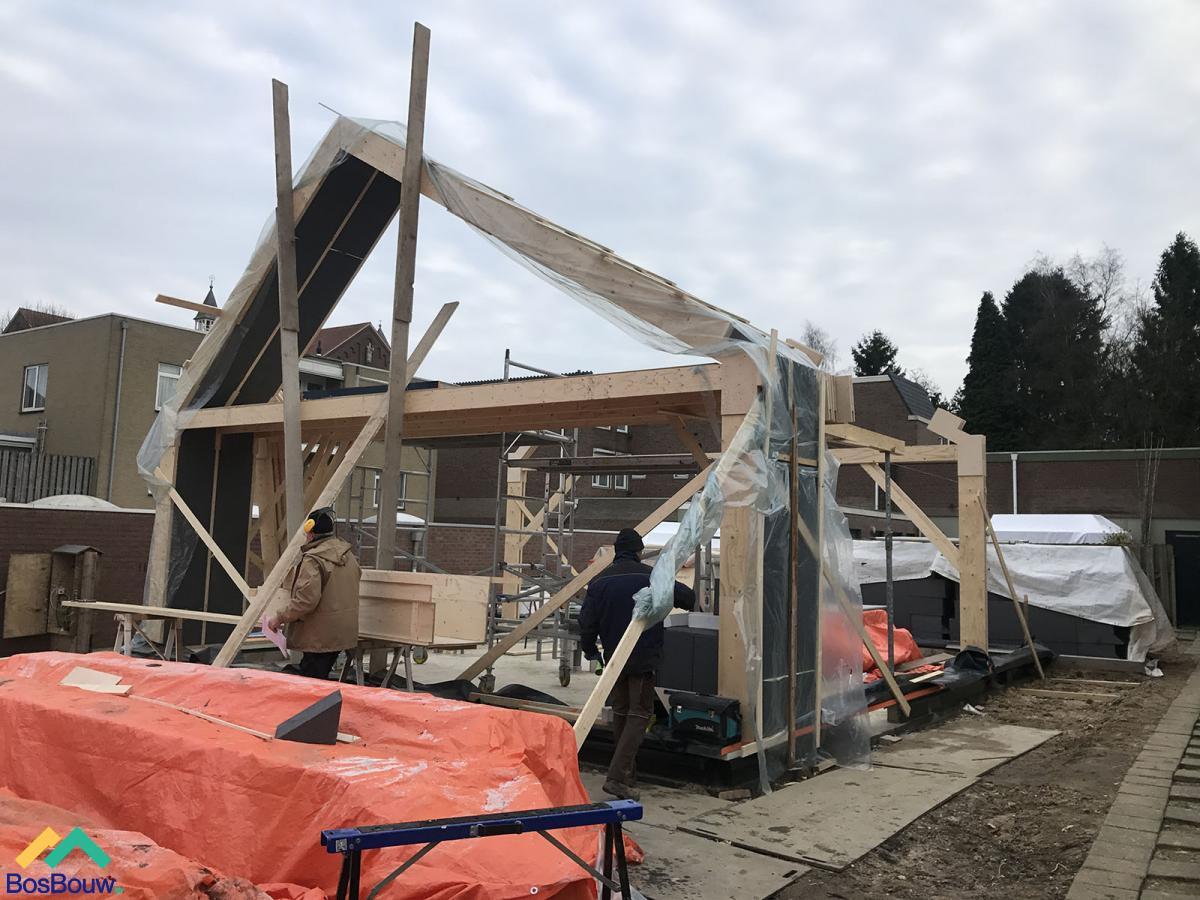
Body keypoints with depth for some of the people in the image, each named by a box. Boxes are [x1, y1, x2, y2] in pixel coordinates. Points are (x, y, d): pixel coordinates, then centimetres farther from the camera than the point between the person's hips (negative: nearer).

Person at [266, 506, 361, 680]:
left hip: (320, 636, -9)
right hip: (343, 632, 9)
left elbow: (306, 599, -25)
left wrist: (280, 618, -14)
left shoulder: (313, 559, -18)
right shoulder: (348, 555, 9)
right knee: (321, 677, 19)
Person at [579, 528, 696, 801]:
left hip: (614, 658, 4)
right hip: (644, 658, -4)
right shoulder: (651, 576, -7)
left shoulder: (599, 581, 1)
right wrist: (691, 604, 23)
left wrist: (590, 650, 15)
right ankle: (617, 777, -9)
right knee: (639, 715, 1)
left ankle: (629, 774, 25)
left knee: (620, 714, 16)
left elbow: (587, 621, 1)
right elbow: (687, 597, -1)